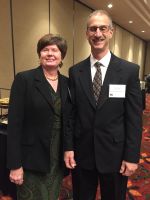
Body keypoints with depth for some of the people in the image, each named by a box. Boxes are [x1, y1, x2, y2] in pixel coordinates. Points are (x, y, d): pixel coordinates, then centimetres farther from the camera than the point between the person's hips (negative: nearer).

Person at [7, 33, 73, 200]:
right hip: (31, 160, -4)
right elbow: (14, 124, -13)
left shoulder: (67, 83, 4)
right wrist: (15, 164, -13)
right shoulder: (23, 79, -11)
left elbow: (69, 121, 8)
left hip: (58, 158, 5)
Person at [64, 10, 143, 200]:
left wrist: (132, 156, -7)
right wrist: (68, 147, -1)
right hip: (81, 153, 2)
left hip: (114, 154, -1)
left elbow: (134, 118, -7)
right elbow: (70, 113, 1)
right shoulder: (75, 71, -1)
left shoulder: (130, 70, -7)